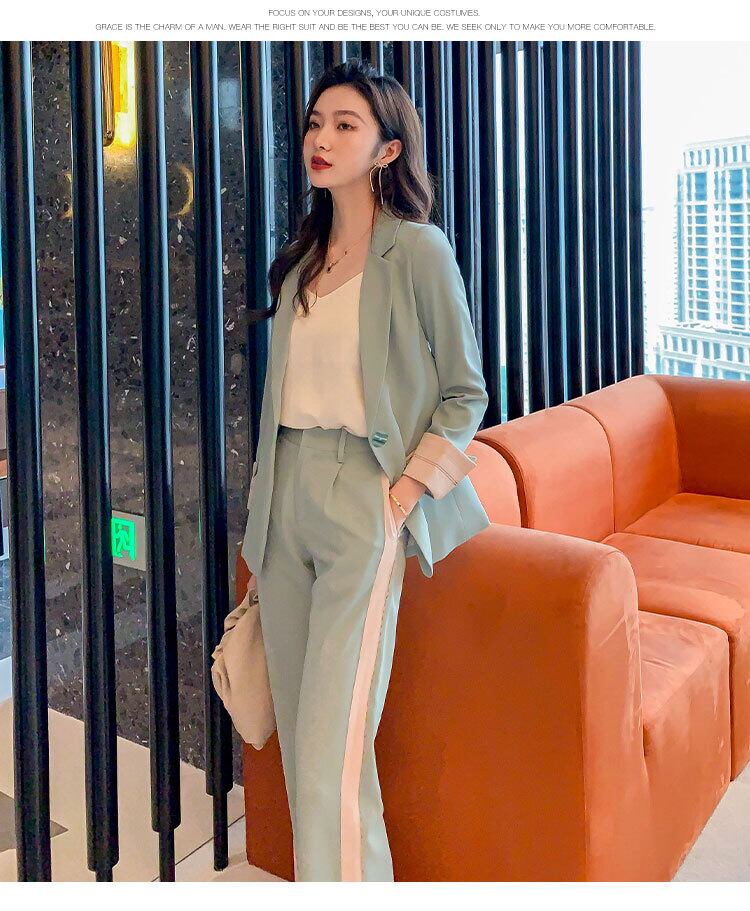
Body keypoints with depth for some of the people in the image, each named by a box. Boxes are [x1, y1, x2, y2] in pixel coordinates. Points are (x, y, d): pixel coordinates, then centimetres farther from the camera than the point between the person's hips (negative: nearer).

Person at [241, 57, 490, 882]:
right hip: (286, 496, 7)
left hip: (363, 501, -6)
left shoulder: (417, 250, -4)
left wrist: (405, 492, -11)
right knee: (297, 725, 12)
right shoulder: (303, 257, 15)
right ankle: (318, 873, 27)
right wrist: (266, 495, 11)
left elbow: (465, 391, -2)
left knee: (333, 742, -9)